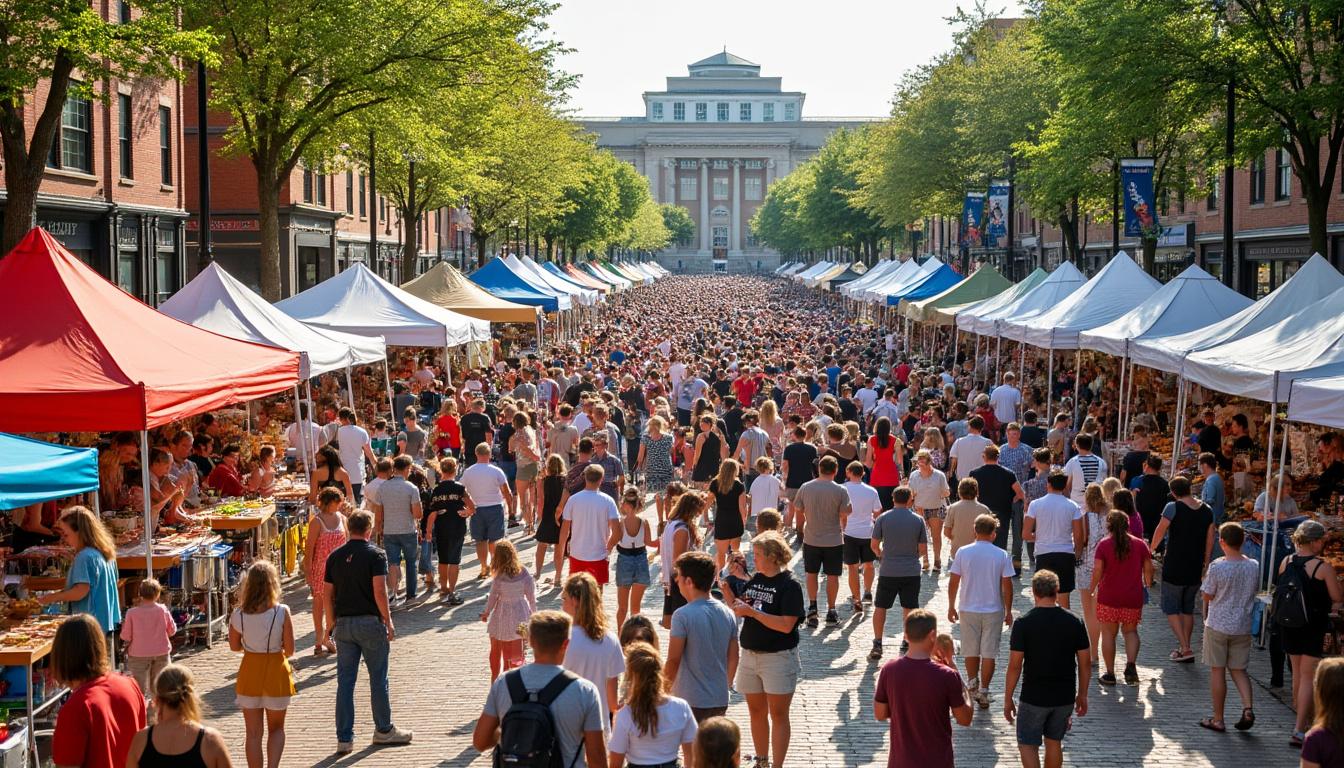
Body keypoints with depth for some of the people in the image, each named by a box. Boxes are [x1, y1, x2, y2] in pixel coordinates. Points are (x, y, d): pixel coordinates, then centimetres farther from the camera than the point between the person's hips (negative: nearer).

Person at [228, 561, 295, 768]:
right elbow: (290, 650, -11)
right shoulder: (282, 612, -16)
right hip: (276, 673, -1)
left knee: (253, 733, 11)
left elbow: (235, 646, 4)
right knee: (276, 728, 16)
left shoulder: (238, 614, -9)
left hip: (249, 673, 1)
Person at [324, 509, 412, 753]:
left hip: (343, 623, 4)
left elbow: (327, 594, 8)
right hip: (370, 622, -4)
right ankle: (383, 730, 21)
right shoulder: (375, 554, -8)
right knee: (378, 678, 9)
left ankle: (344, 738, 6)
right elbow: (379, 591, -16)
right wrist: (388, 621, -7)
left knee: (345, 681, 5)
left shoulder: (335, 557, 7)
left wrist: (334, 622, 16)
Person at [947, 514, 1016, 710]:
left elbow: (953, 582, -3)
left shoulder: (962, 553, -5)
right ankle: (983, 691, 5)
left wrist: (951, 606, 8)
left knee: (971, 650, 18)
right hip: (993, 610, -1)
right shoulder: (1002, 556, -7)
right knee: (989, 653, 5)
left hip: (968, 610, 1)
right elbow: (1007, 586, -4)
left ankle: (972, 683, 28)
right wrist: (1008, 611, 6)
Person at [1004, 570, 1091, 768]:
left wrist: (1008, 699, -3)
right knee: (1054, 742, 20)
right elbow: (1085, 663, 1)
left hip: (1033, 698, -4)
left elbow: (1014, 666, -13)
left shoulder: (1023, 623, -13)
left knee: (1028, 745, 8)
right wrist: (1082, 695, 14)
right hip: (1065, 697, 4)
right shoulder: (1074, 622, -4)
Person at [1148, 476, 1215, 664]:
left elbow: (1159, 532, -7)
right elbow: (1210, 540, 8)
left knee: (1171, 608, 3)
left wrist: (1151, 548, 12)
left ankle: (1185, 648, -7)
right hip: (1195, 568, 5)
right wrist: (1205, 563, 18)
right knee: (1188, 609, 18)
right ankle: (1185, 647, 22)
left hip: (1174, 567, -5)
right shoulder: (1207, 510, 2)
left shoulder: (1173, 508, -14)